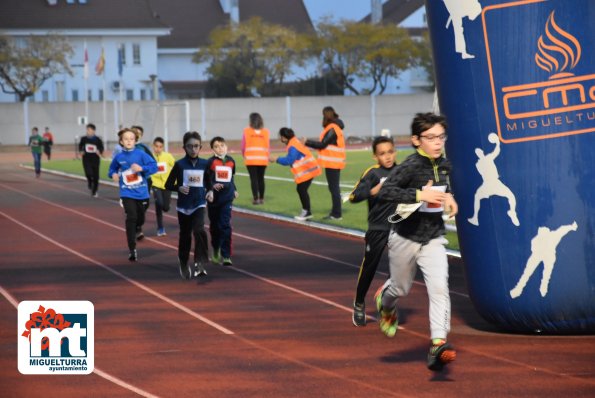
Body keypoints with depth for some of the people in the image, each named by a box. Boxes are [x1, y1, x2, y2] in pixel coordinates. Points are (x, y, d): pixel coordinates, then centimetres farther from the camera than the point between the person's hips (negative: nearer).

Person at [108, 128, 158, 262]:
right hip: (127, 193, -1)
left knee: (140, 219, 14)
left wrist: (141, 168, -26)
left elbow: (154, 166, -11)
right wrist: (113, 174, -7)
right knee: (131, 218, -14)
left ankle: (136, 231, 52)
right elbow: (112, 169, 15)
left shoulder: (141, 154, -6)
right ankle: (132, 249, -9)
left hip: (142, 193, 1)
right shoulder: (118, 157, -1)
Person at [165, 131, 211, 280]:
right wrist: (179, 188, -20)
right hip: (183, 206, 0)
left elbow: (208, 183, 13)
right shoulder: (179, 164, -6)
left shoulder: (204, 164, 1)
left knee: (199, 231, -23)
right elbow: (168, 184, -2)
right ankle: (183, 263, 33)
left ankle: (200, 264, -23)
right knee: (185, 236, 11)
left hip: (199, 205, 0)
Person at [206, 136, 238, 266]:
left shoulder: (231, 161, 5)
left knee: (226, 226, -9)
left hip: (227, 198, 1)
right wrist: (211, 187, -24)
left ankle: (226, 255, -12)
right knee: (214, 226, 12)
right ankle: (216, 252, 31)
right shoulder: (210, 162, -6)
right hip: (214, 198, -1)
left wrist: (234, 189, 23)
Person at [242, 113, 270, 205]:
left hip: (250, 159, -2)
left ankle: (255, 198, -6)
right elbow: (268, 146, 4)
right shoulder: (265, 132, 2)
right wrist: (267, 156, 19)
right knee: (261, 178, 11)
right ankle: (261, 198, 16)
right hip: (263, 159, 2)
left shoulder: (247, 131, -3)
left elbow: (243, 145, 0)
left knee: (253, 178, 0)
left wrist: (244, 155, 18)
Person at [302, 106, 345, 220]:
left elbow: (322, 144, -16)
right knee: (334, 187, 12)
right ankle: (335, 213, 16)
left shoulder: (332, 129, -15)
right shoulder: (335, 127, 14)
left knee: (334, 187, -7)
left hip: (332, 163, -10)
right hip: (334, 162, 10)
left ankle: (336, 214, -7)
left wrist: (307, 142, -8)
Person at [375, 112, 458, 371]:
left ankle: (438, 344, -22)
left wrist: (448, 196, 2)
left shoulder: (444, 165, 0)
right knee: (401, 288, 18)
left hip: (433, 239, 3)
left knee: (439, 289, -16)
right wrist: (419, 195, -38)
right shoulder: (410, 166, -20)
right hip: (406, 239, -3)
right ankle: (385, 302, 55)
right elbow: (385, 192, -33)